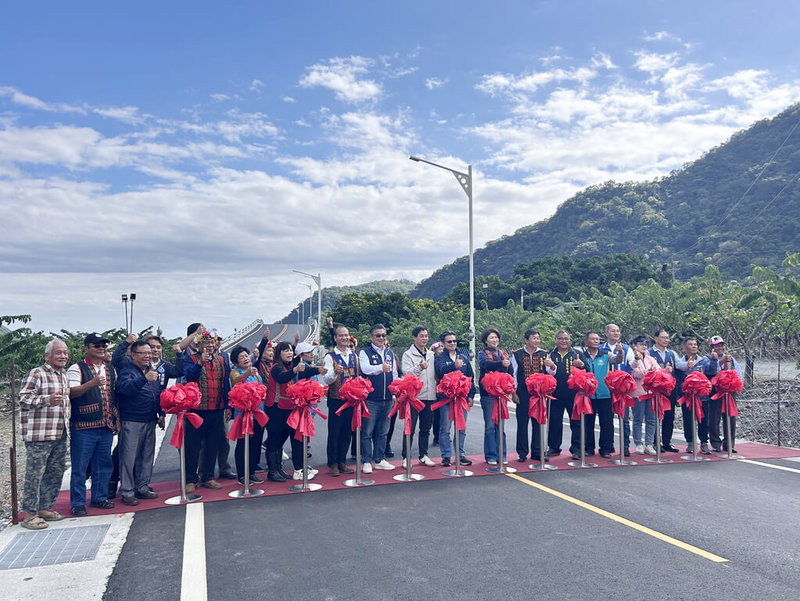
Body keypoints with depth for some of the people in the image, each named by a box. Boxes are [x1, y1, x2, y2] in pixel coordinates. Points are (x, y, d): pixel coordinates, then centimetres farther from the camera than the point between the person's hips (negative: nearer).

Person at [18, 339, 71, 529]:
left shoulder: (65, 376, 15)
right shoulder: (36, 374, -9)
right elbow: (23, 399, -14)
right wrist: (47, 400, -27)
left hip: (60, 434, 8)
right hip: (39, 435, -8)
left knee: (56, 472, 13)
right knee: (34, 473, -2)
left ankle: (44, 508, 26)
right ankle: (29, 514, 8)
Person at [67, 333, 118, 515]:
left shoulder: (110, 370, 16)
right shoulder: (77, 368, -3)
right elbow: (71, 392, -17)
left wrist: (117, 419, 17)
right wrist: (92, 383, -32)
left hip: (106, 426, 6)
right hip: (83, 427, -6)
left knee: (103, 464, 12)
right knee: (79, 466, 0)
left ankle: (99, 498, 24)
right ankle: (78, 503, 11)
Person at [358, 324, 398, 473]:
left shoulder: (390, 353, 14)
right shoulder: (365, 352, -3)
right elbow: (365, 368, -23)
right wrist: (381, 368, -41)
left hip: (387, 399, 5)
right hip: (370, 398, -5)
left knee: (382, 432, 12)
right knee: (367, 431, -1)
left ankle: (379, 460, 22)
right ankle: (366, 461, 8)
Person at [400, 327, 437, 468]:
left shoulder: (431, 354, 15)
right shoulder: (408, 354, -2)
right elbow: (406, 372, -17)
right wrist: (419, 368, -32)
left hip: (429, 396, 5)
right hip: (414, 396, -5)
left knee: (426, 428, 12)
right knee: (410, 428, -2)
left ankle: (423, 455, 22)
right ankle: (406, 457, 6)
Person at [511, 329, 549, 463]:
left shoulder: (544, 354, 7)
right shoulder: (517, 354, 1)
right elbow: (513, 374, 2)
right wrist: (514, 393, -2)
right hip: (523, 393, -2)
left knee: (538, 422, 7)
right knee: (522, 423, 2)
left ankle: (537, 451, 18)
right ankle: (522, 453, 12)